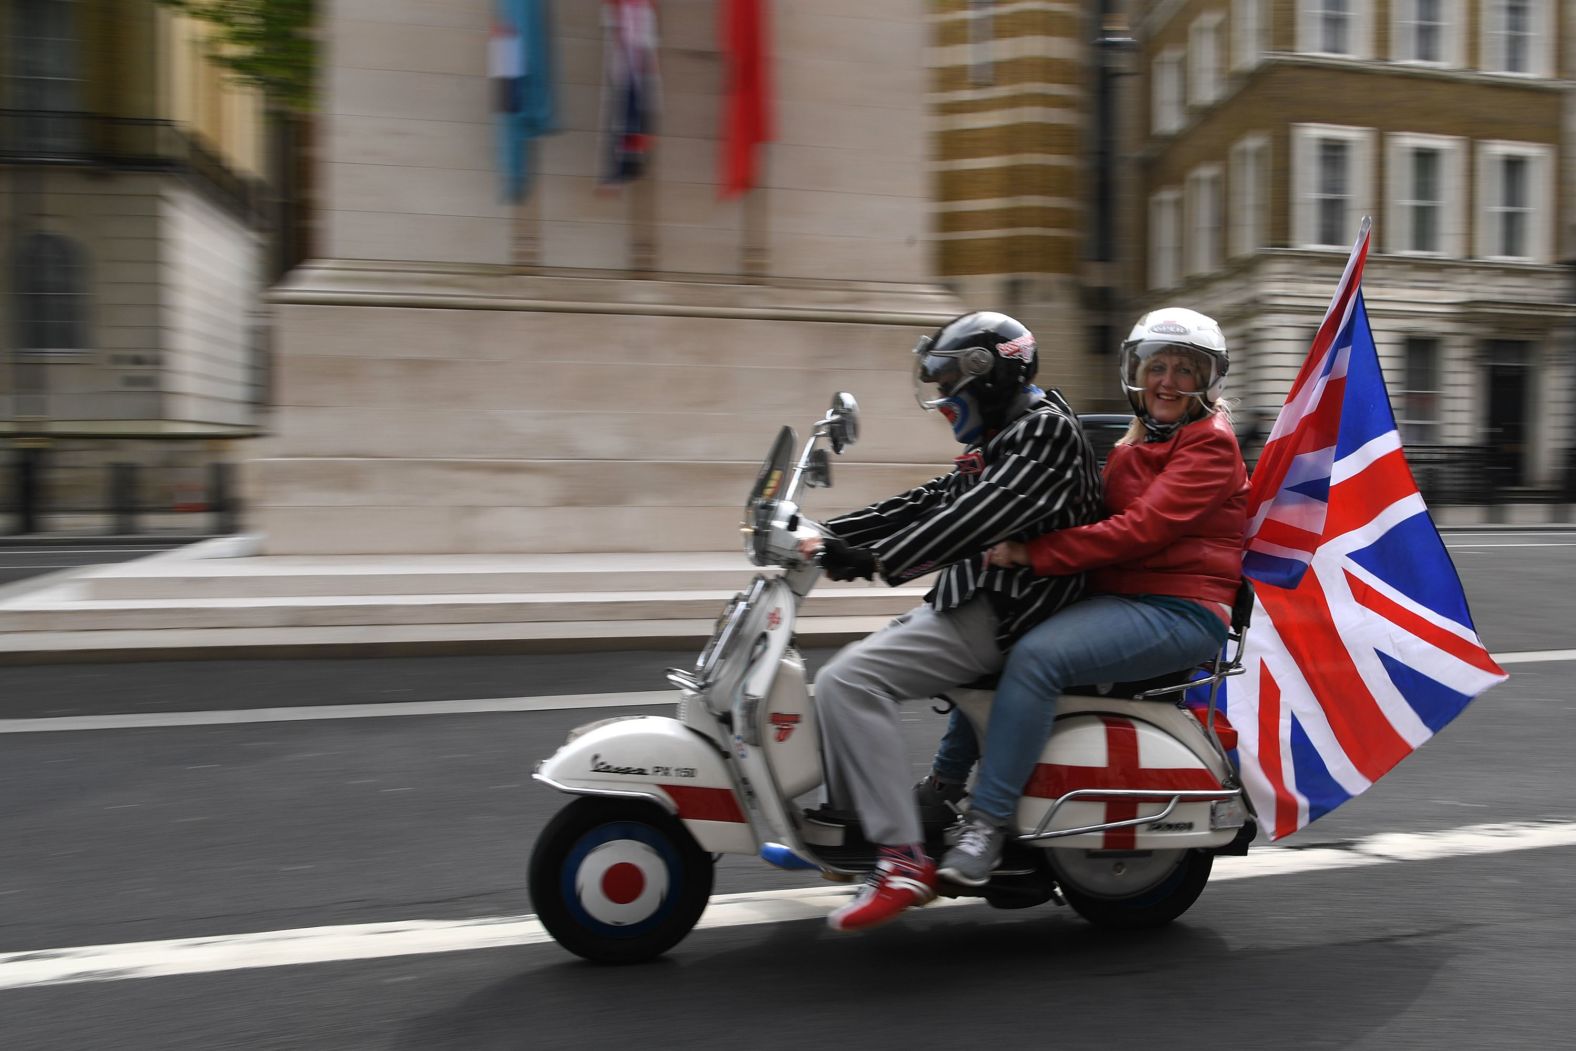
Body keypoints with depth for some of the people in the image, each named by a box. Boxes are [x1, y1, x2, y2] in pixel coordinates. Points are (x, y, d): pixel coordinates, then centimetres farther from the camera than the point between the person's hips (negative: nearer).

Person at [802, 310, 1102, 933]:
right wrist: (825, 536, 8)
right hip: (970, 601, 11)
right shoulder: (998, 442, 22)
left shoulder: (1044, 427, -11)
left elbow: (978, 518, -26)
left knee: (848, 681, -24)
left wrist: (878, 560, -33)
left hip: (1001, 615, -11)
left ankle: (904, 859, -23)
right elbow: (926, 504, 17)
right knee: (843, 676, 15)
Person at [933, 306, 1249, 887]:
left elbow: (1141, 528, -20)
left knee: (1037, 656, -31)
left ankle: (988, 821, -27)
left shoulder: (1211, 445, -7)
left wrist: (1031, 552, -24)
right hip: (1121, 596, 10)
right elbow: (1107, 517, 16)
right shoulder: (1133, 443, 22)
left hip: (1180, 612, -10)